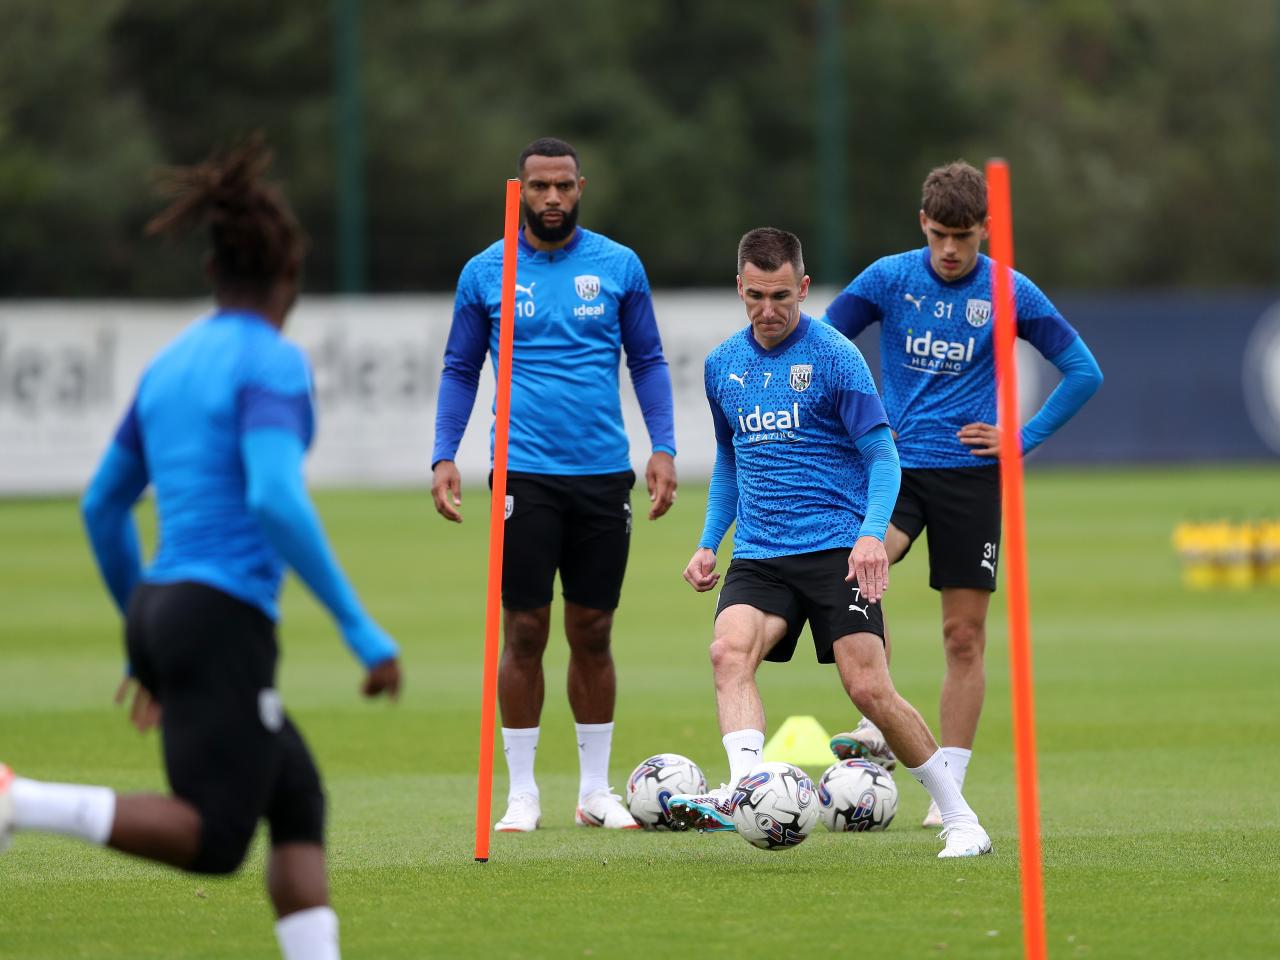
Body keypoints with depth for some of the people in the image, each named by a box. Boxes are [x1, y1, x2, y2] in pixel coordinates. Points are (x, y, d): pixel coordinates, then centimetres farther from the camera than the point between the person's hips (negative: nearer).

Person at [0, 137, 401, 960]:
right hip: (224, 620, -9)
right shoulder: (272, 362, -10)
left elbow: (102, 506, 21)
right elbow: (276, 501, -24)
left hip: (161, 612, 9)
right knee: (213, 842, -7)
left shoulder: (169, 367, 16)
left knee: (301, 804, 12)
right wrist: (362, 630, -21)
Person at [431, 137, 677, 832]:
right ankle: (521, 794, 5)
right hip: (525, 474, -1)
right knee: (524, 632, -2)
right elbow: (460, 370, 10)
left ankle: (595, 790, 15)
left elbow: (648, 361, 10)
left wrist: (663, 447, -1)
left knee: (592, 634, 6)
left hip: (604, 473, 1)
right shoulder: (485, 272, 4)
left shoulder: (620, 266, 4)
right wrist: (444, 456, -1)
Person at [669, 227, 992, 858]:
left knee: (868, 688, -11)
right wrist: (709, 543, 15)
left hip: (835, 549, -4)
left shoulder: (834, 358, -5)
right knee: (729, 652, -25)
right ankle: (742, 793, -39)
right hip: (758, 555, 4)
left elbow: (882, 456, -6)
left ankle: (961, 821, 3)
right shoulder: (723, 365, 11)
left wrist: (871, 533, -23)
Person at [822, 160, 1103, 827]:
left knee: (965, 634, 0)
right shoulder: (889, 278, -1)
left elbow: (1084, 373, 6)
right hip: (895, 464, 0)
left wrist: (1025, 438, -1)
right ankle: (878, 730, -22)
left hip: (970, 472, 0)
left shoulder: (1011, 294, -2)